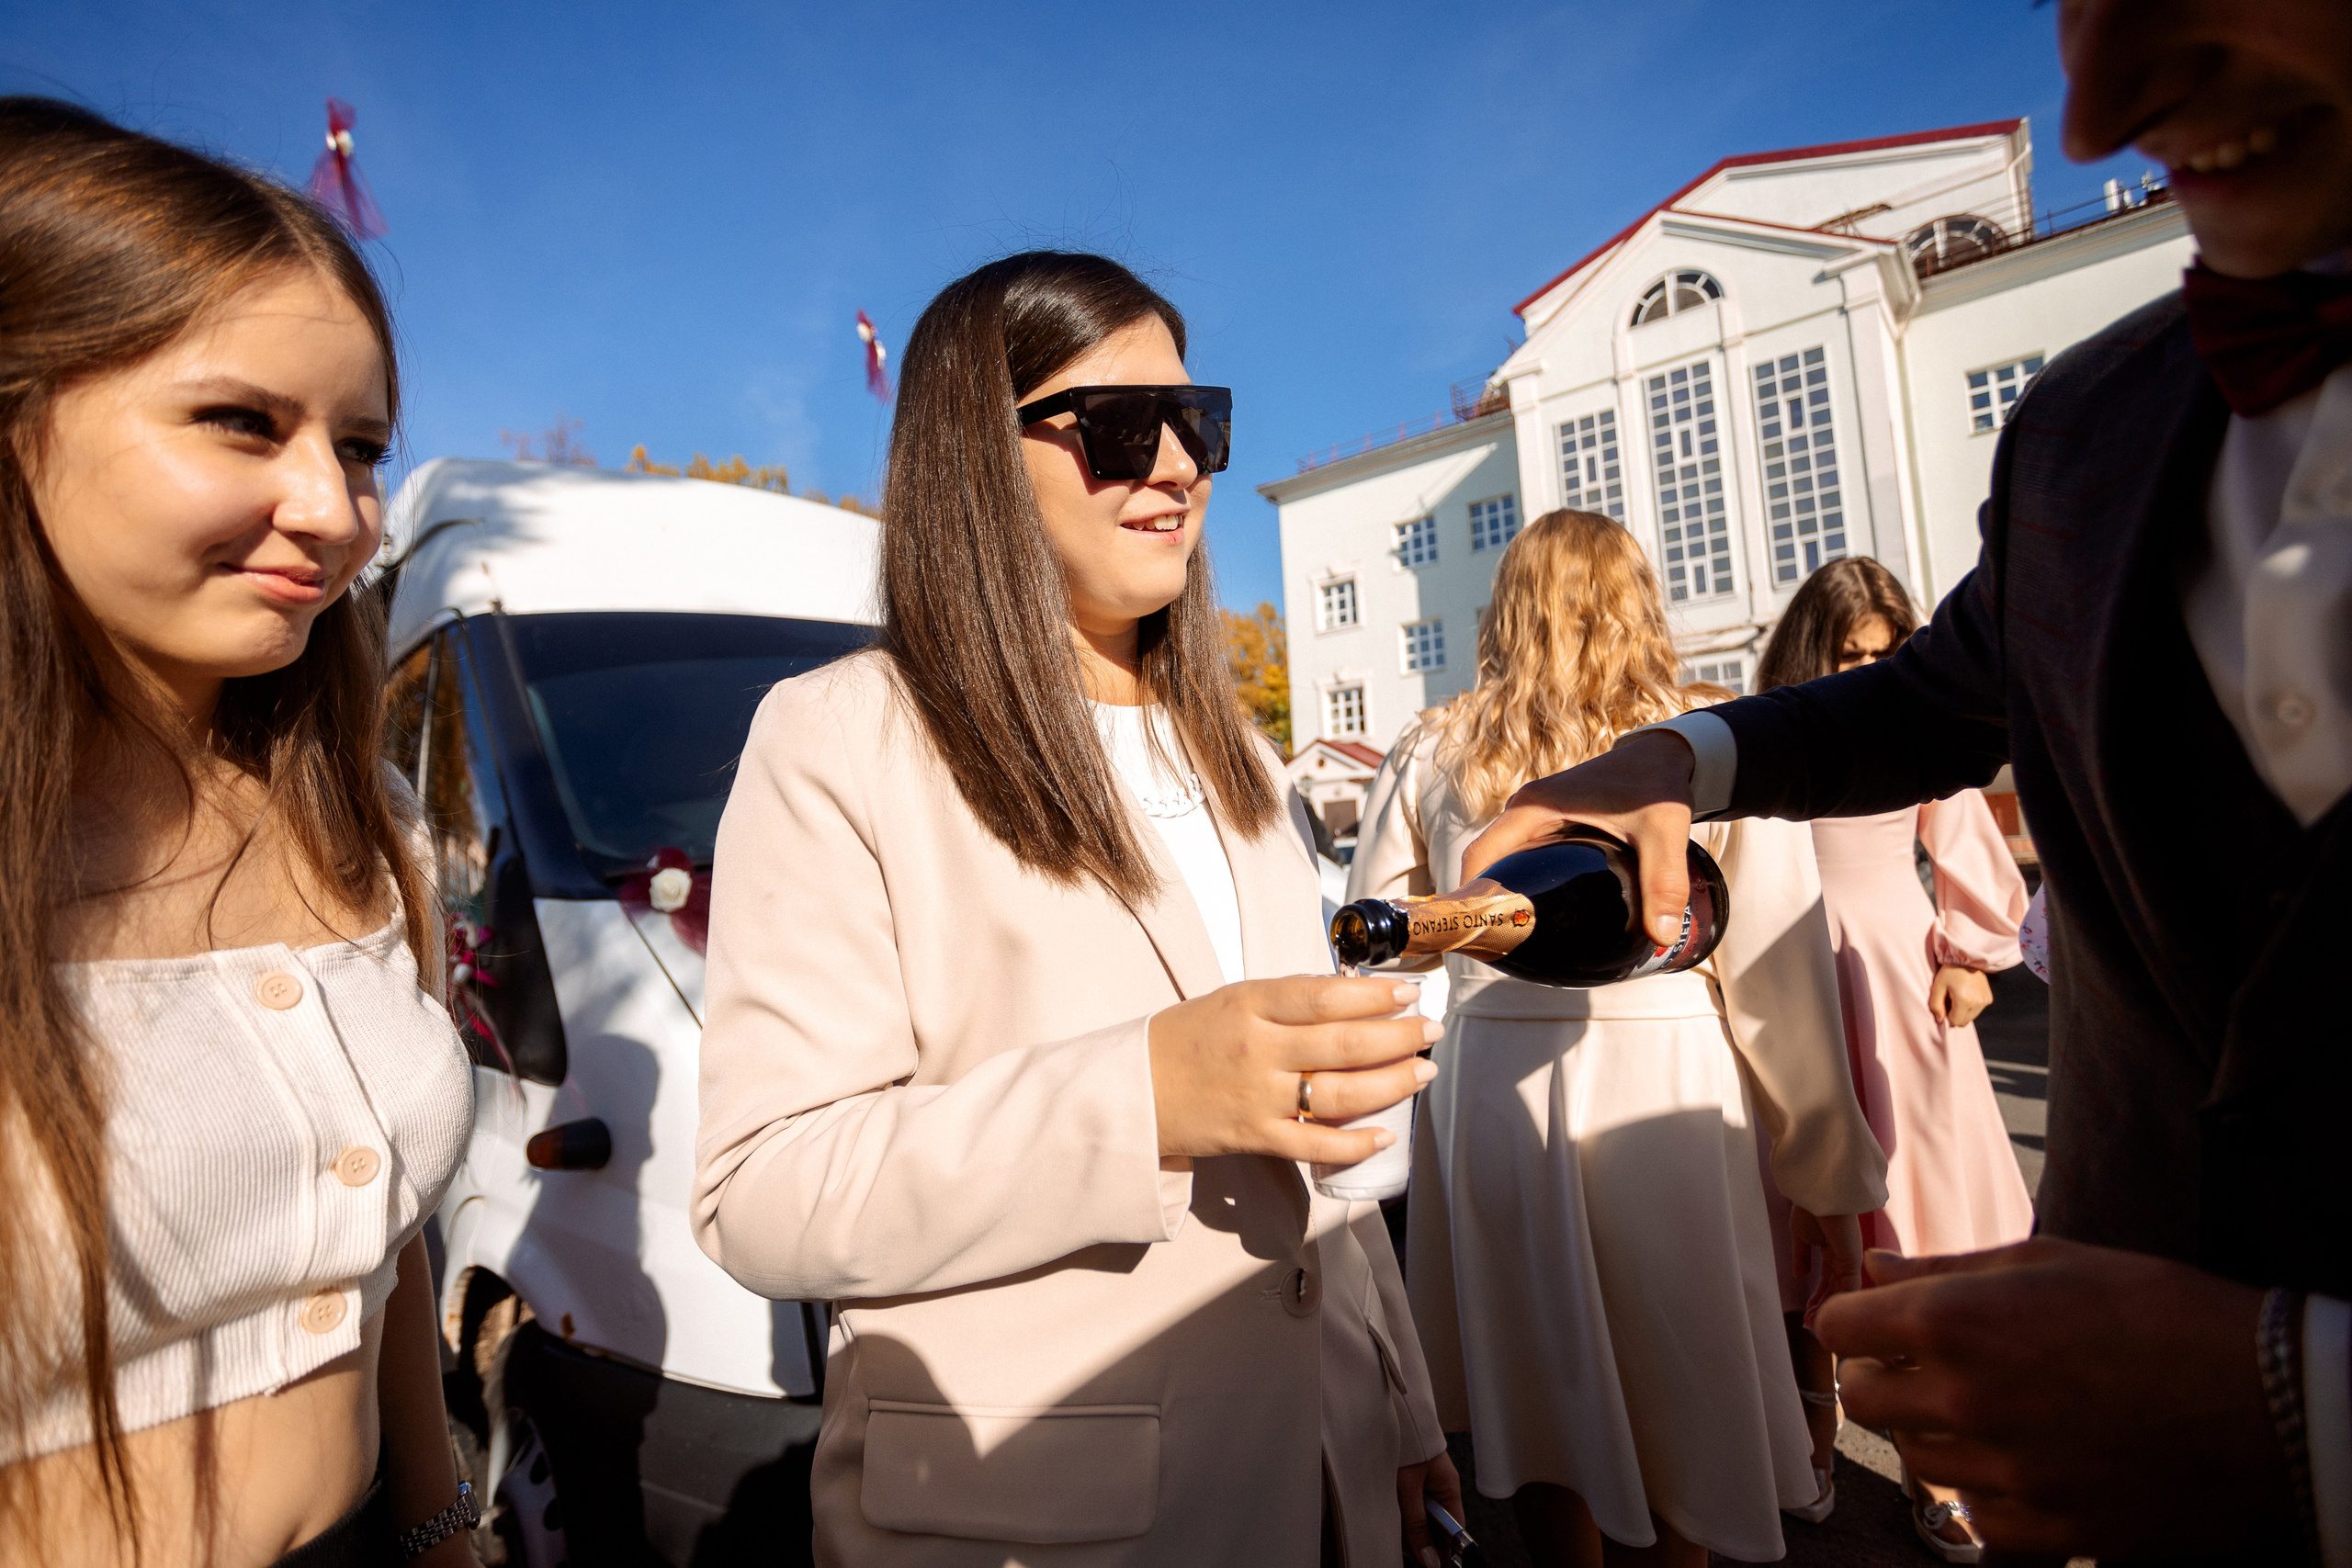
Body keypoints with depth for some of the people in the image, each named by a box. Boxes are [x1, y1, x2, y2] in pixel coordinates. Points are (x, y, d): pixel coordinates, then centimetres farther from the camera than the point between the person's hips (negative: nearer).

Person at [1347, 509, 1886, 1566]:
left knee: (1533, 1417, 20)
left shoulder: (1431, 752, -1)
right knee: (1671, 1431, 17)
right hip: (1661, 1097, -1)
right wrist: (1832, 1179, 5)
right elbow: (1780, 978, -5)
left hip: (1487, 1090, 2)